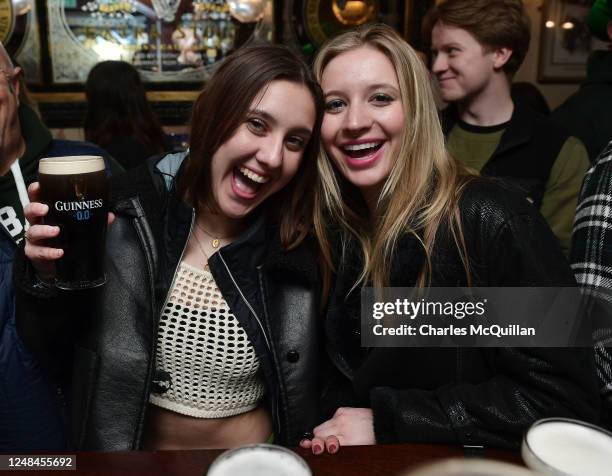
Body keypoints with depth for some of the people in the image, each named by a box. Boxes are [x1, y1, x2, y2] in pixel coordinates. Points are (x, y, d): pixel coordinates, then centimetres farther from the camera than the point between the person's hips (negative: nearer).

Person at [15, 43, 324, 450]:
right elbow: (57, 358, -4)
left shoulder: (301, 247, -10)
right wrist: (51, 281, -19)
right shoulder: (125, 217, -12)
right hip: (132, 455, 0)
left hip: (256, 462, 0)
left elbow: (308, 390, 2)